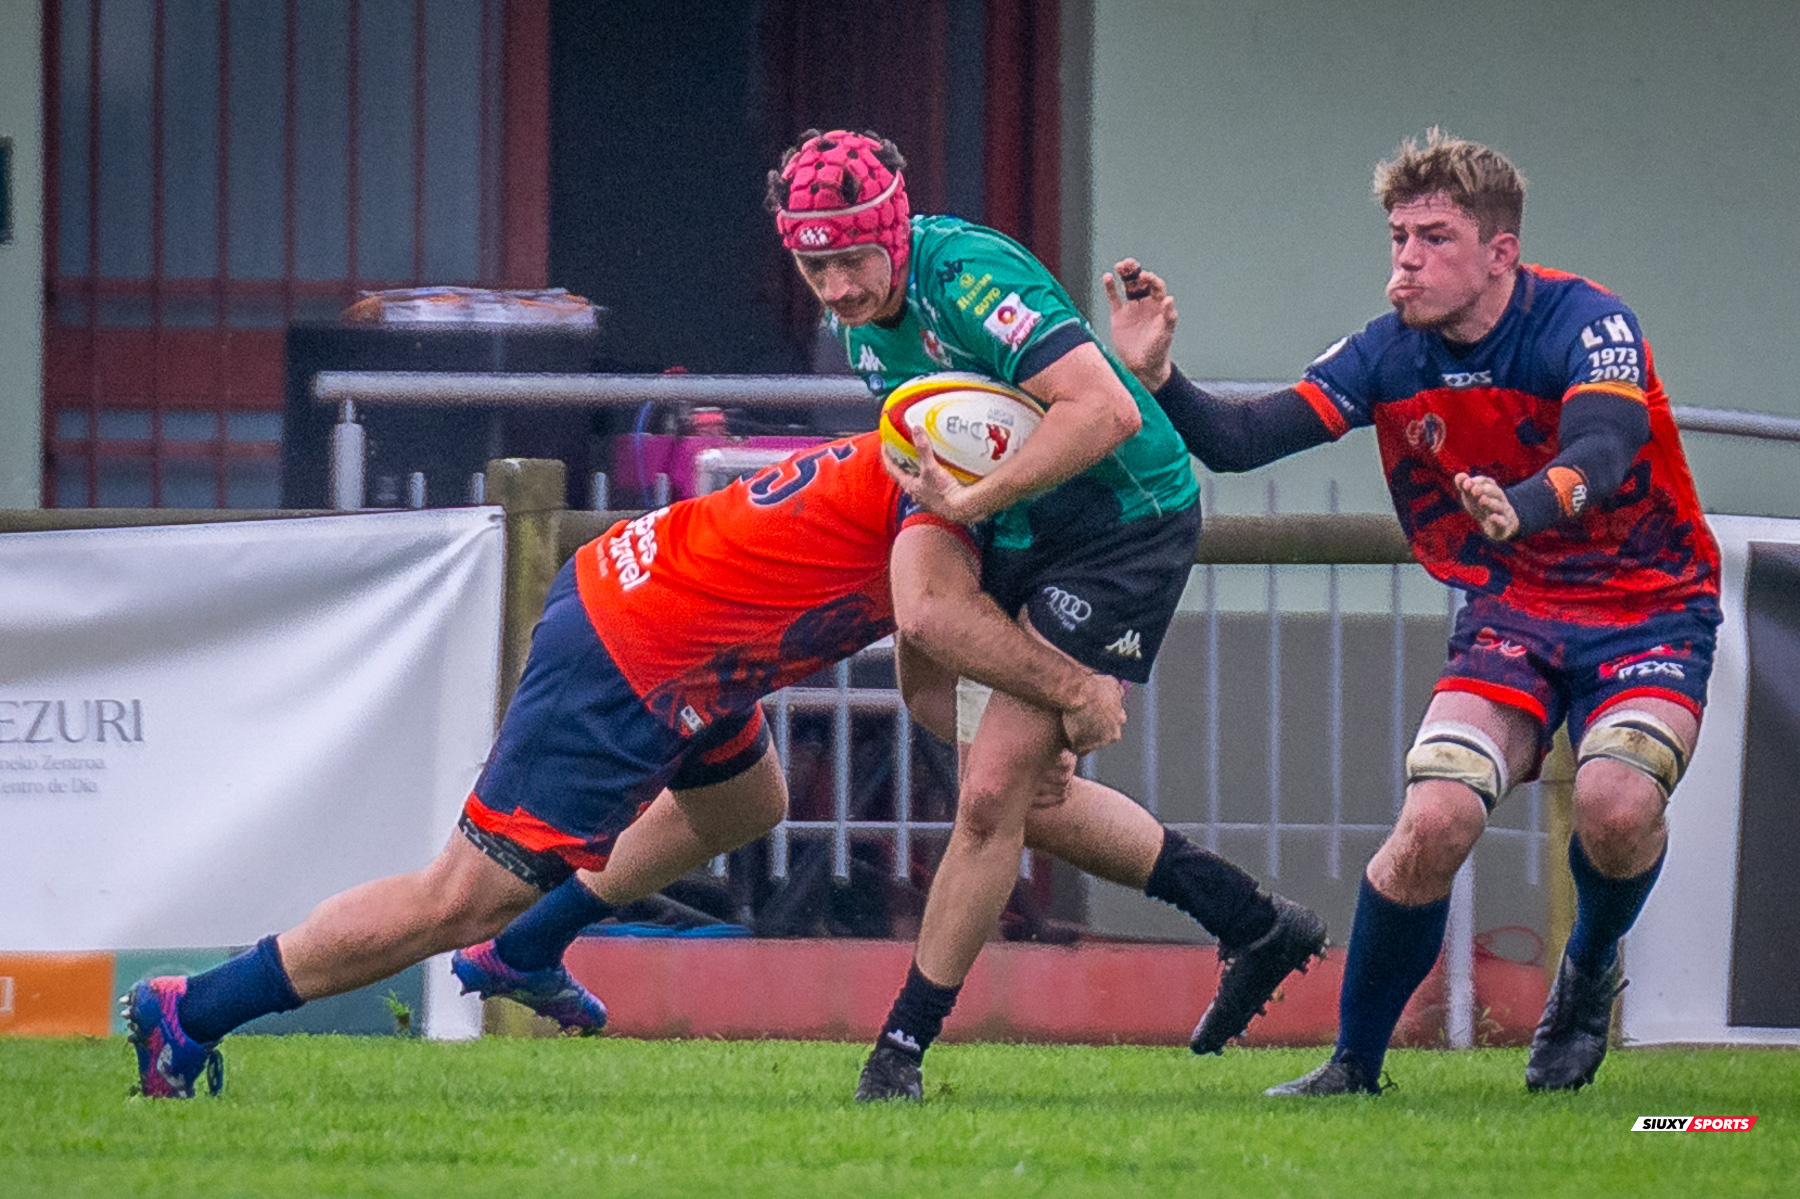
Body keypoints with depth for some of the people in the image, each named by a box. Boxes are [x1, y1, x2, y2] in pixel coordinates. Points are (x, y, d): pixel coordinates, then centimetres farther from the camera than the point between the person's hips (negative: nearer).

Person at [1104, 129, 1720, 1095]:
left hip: (1648, 610, -3)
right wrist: (1155, 376, -28)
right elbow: (1239, 441, -10)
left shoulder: (1587, 324, -19)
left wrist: (1523, 509, -58)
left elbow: (1601, 454, -37)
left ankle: (1589, 973, 5)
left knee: (1617, 805, -29)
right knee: (1435, 823, -20)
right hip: (1508, 616, 3)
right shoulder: (1388, 355, -5)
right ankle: (1354, 1062, -2)